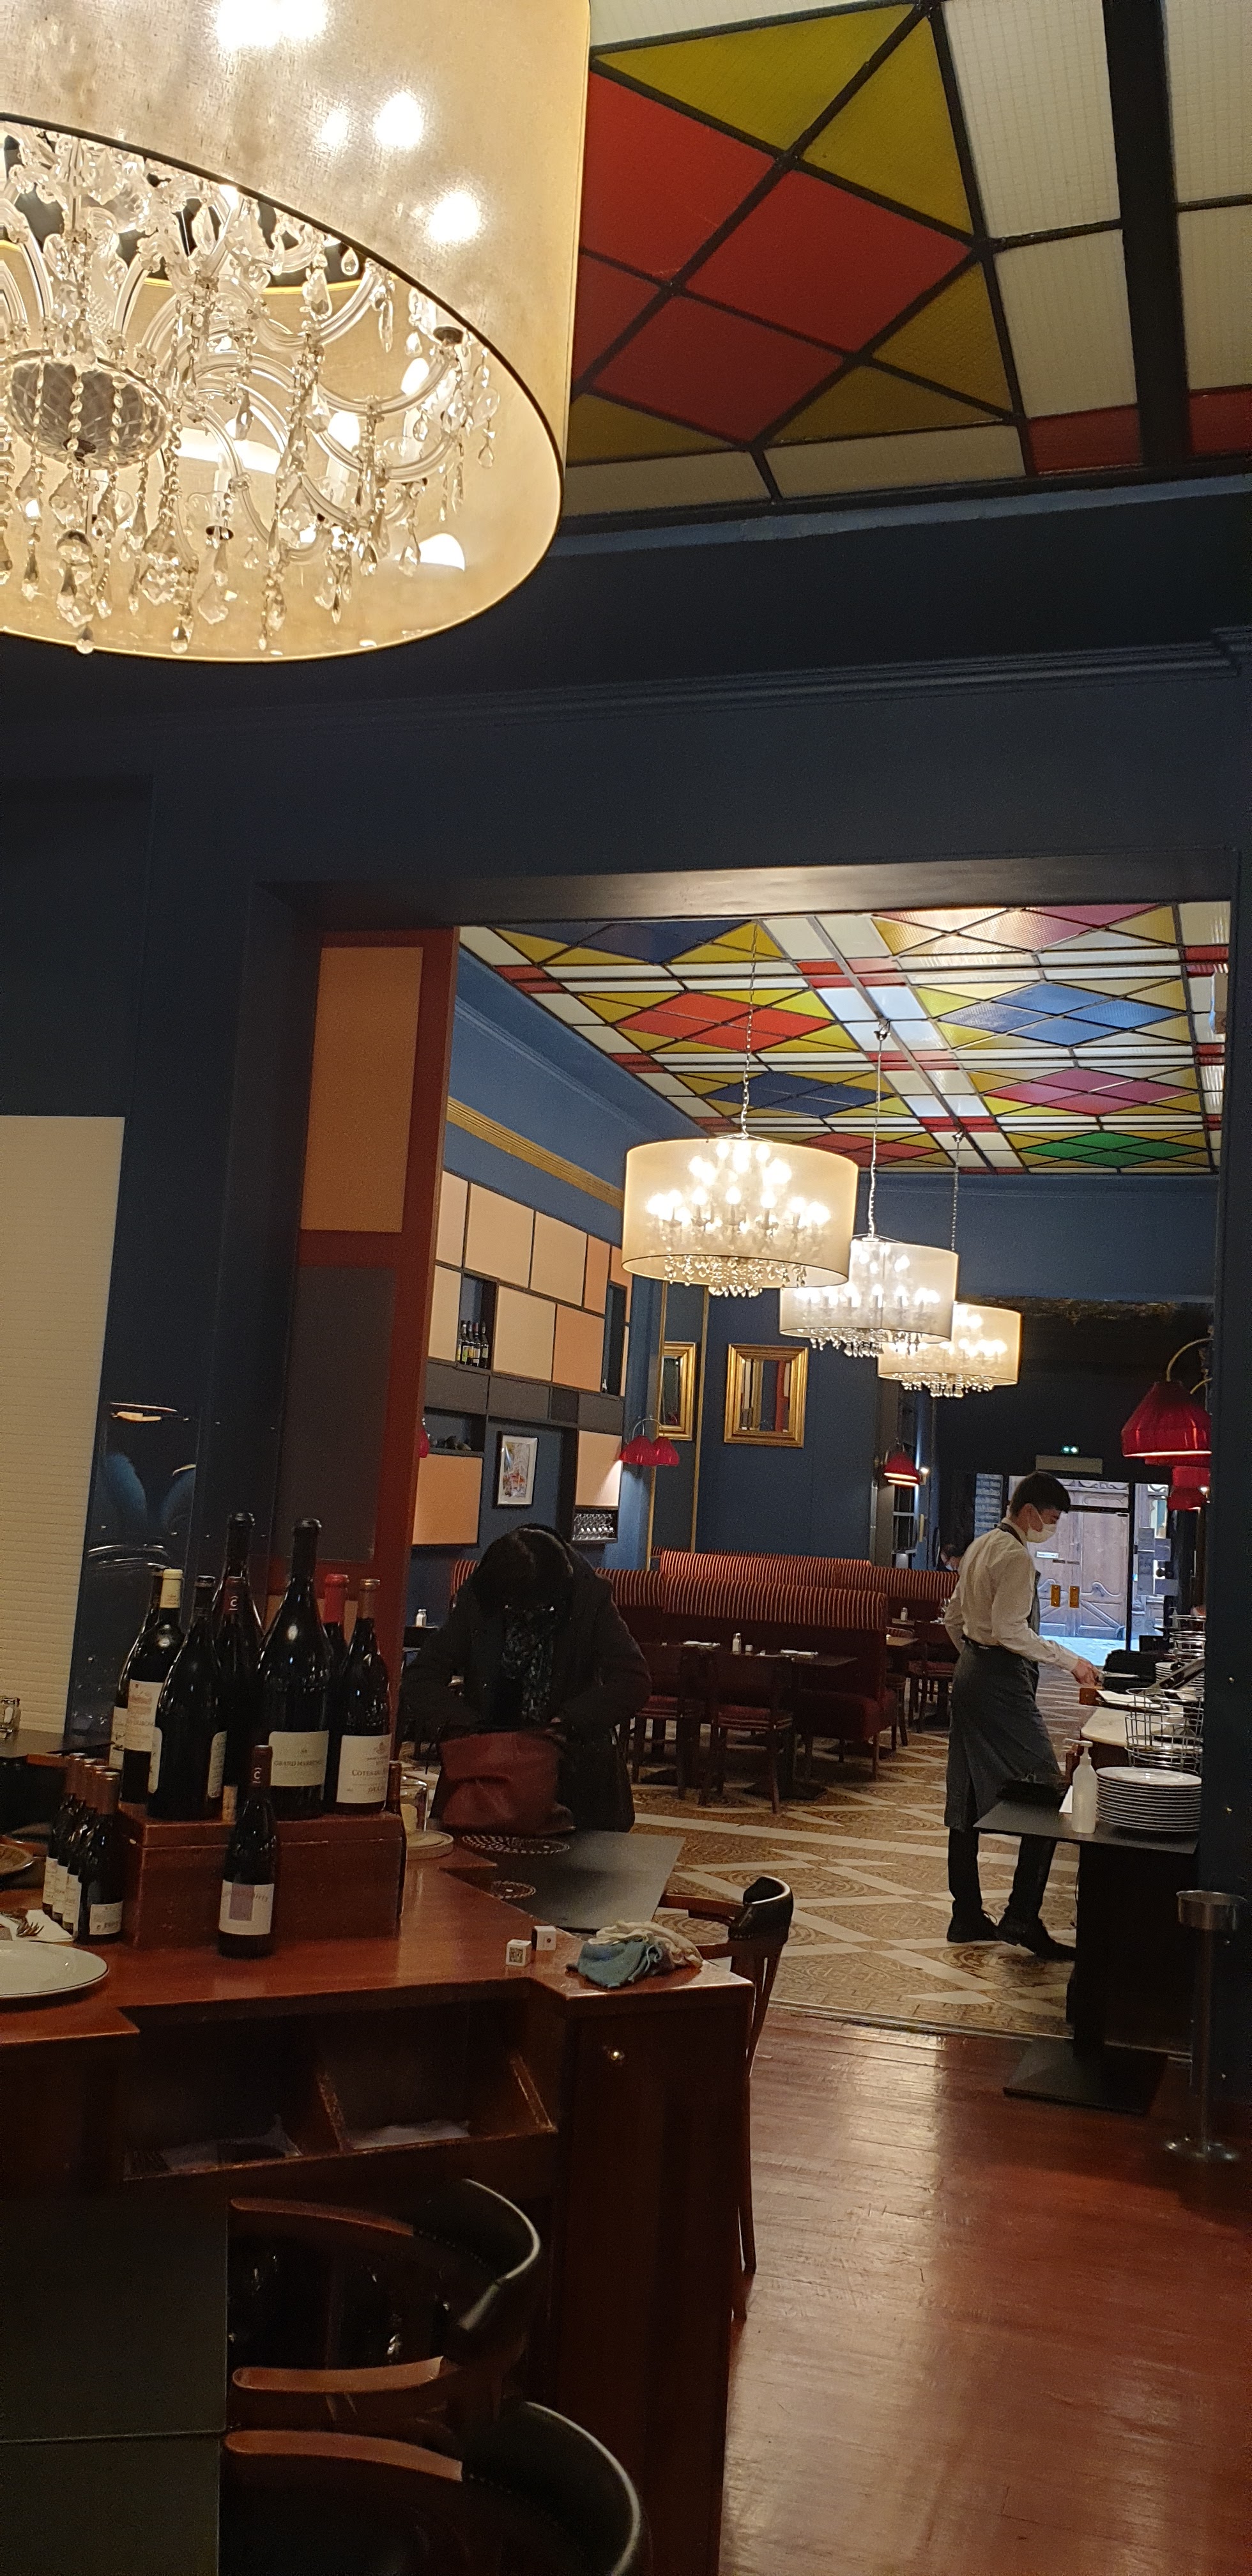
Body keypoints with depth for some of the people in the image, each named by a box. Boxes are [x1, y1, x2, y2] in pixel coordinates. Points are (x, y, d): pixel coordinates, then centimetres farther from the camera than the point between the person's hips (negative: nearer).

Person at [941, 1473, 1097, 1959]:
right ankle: (1021, 1918, -6)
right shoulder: (1016, 1556, -15)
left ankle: (967, 1916, 18)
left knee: (967, 1800, 11)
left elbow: (954, 1617, 21)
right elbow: (1010, 1629, -23)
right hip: (1002, 1681, -10)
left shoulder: (981, 1547, 15)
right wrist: (1069, 1660, -18)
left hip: (972, 1673, 11)